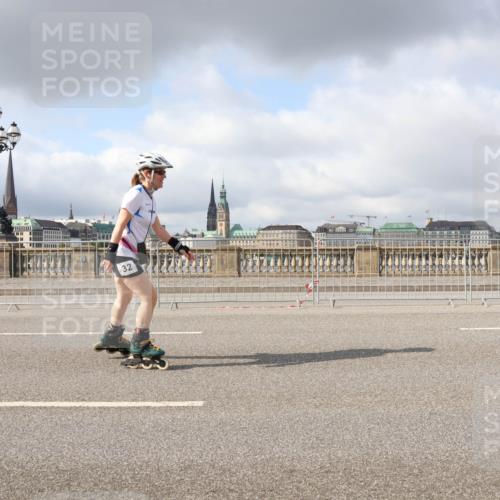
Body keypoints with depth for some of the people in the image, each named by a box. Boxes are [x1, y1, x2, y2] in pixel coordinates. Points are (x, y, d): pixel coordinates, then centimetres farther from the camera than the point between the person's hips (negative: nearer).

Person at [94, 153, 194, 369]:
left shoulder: (150, 197, 11)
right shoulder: (136, 194, -16)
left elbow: (158, 229, 16)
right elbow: (120, 225, -21)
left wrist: (180, 247, 12)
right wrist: (110, 253, -26)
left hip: (129, 255, 10)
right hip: (123, 255, -10)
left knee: (124, 298, 23)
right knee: (149, 297, -8)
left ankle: (111, 338, 40)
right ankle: (139, 349, -4)